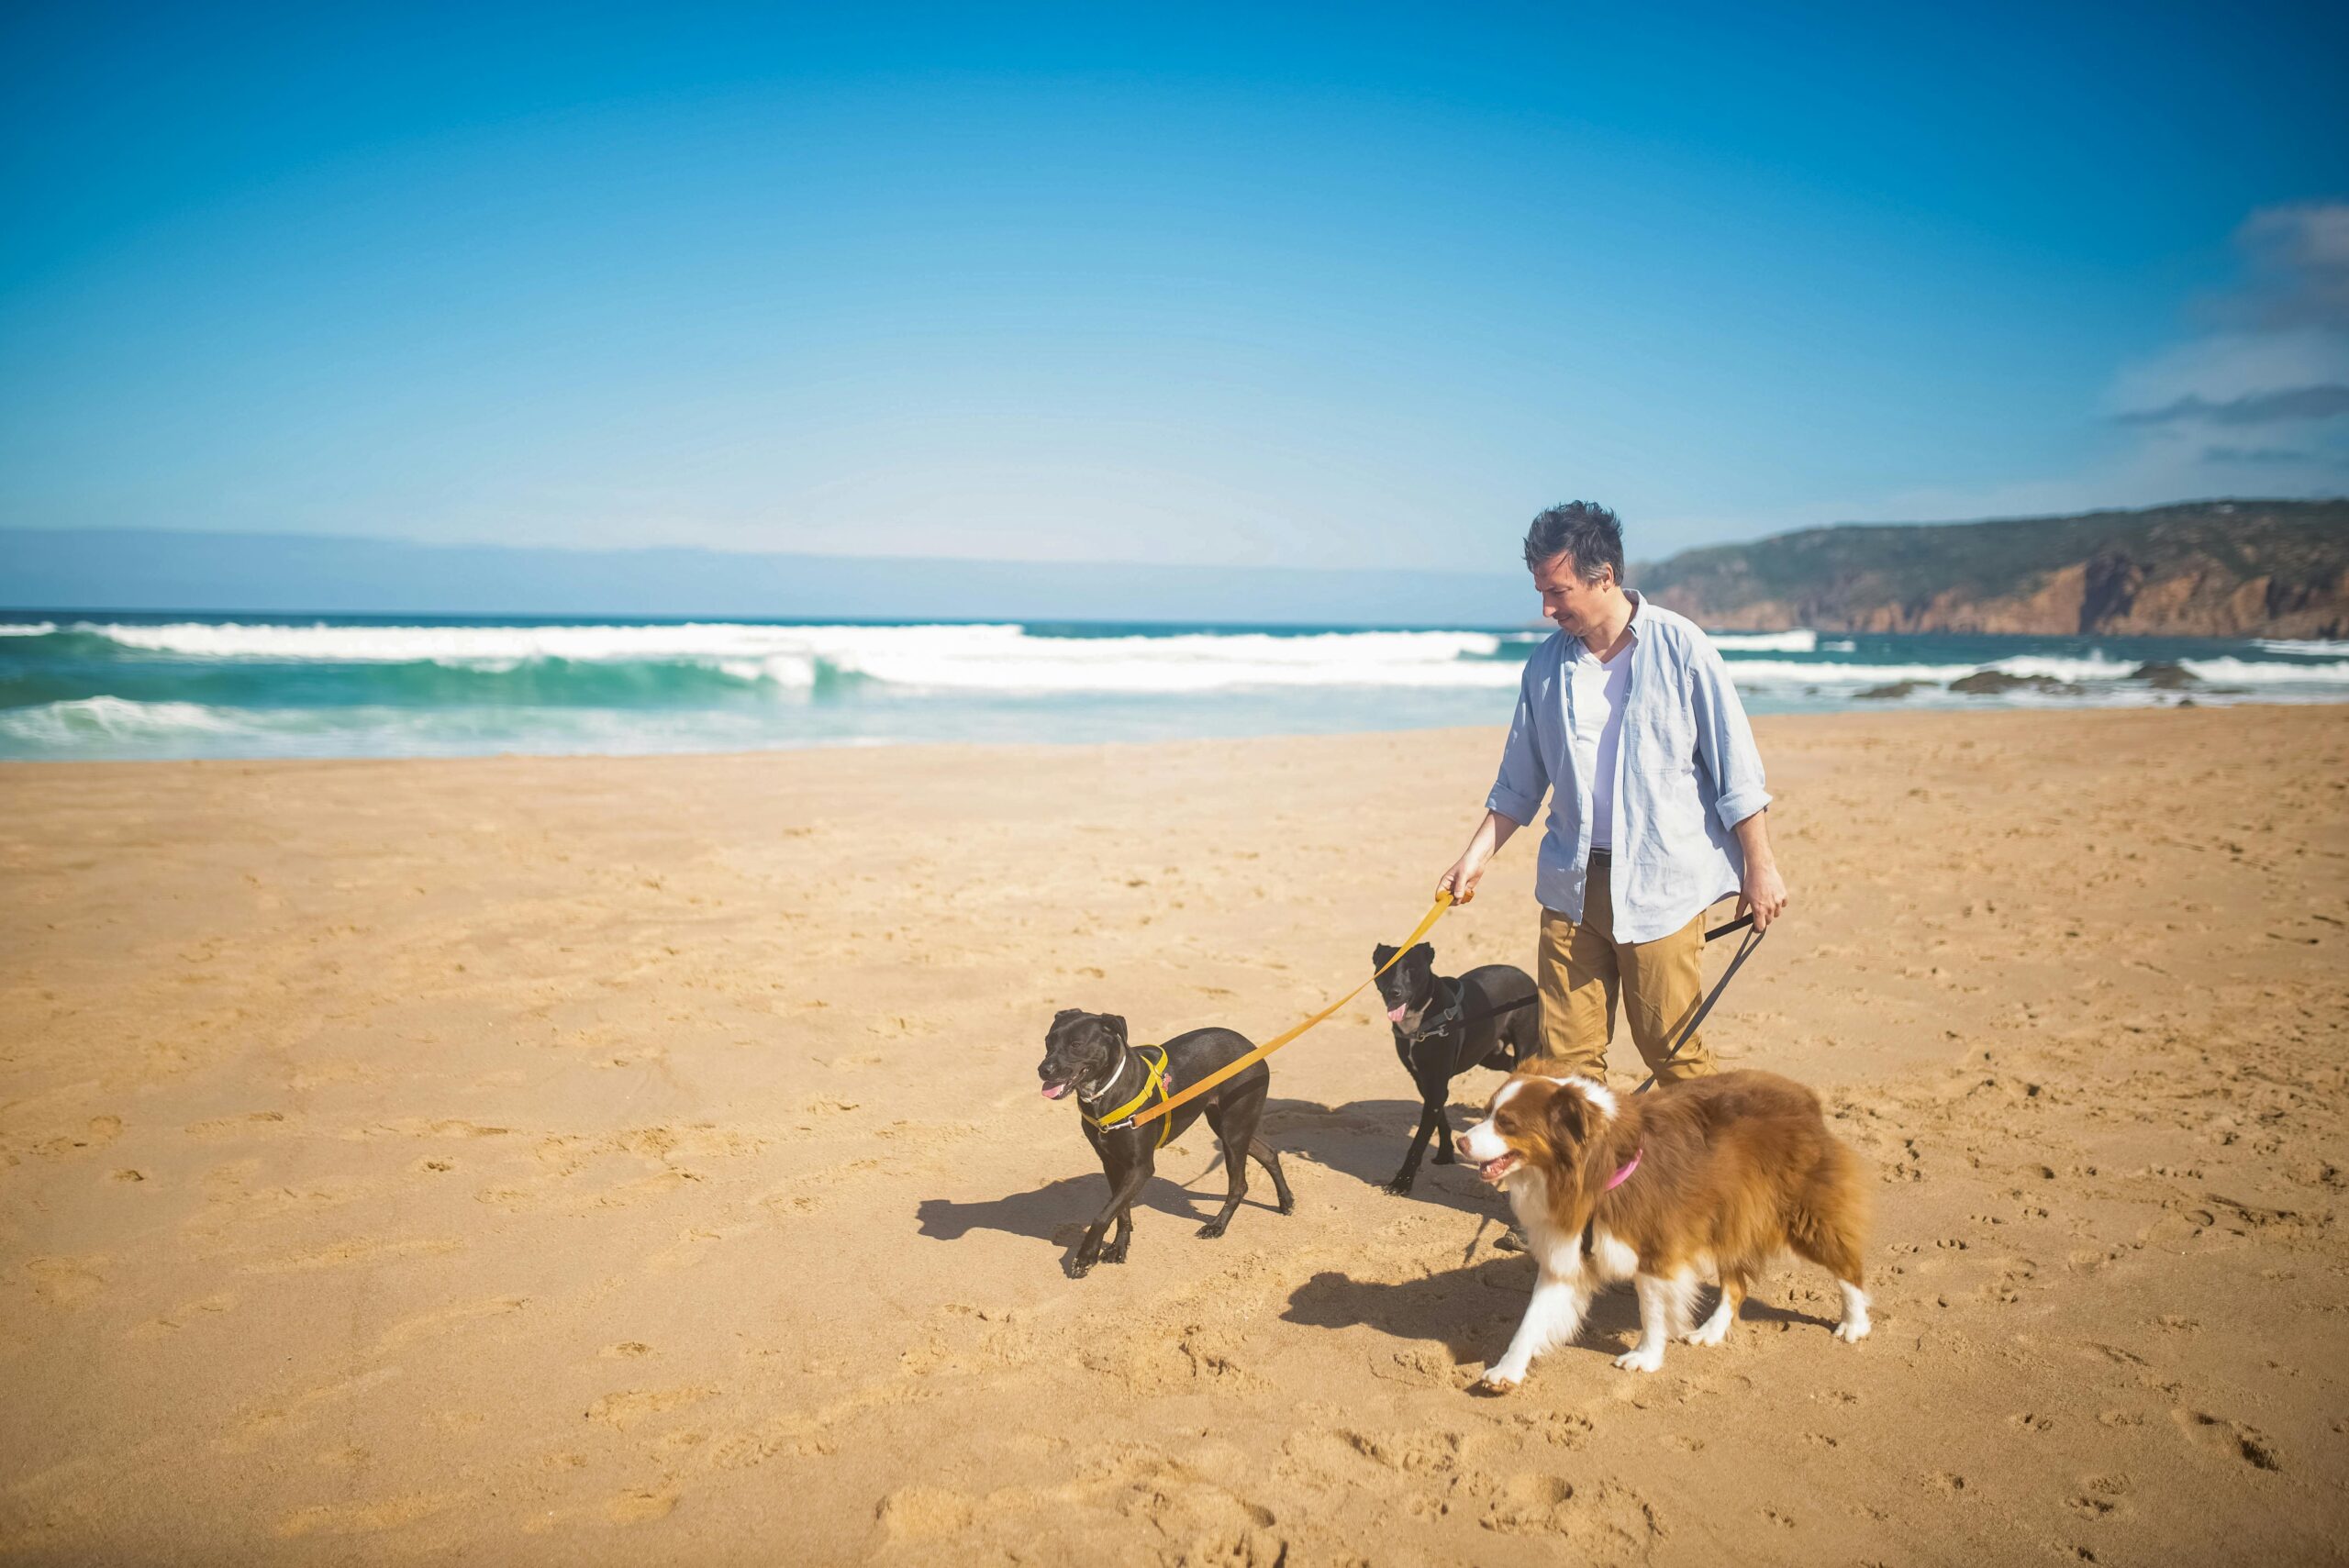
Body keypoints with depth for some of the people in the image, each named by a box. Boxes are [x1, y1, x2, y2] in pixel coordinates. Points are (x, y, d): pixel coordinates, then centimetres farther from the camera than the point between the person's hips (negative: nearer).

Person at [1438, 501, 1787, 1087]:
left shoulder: (1680, 647, -5)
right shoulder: (1546, 665, 7)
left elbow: (1736, 767, -2)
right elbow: (1519, 783, 16)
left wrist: (1759, 866, -2)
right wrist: (1477, 854, 7)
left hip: (1661, 884, -4)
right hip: (1572, 884, 4)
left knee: (1674, 1051, 1)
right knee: (1565, 1054, 2)